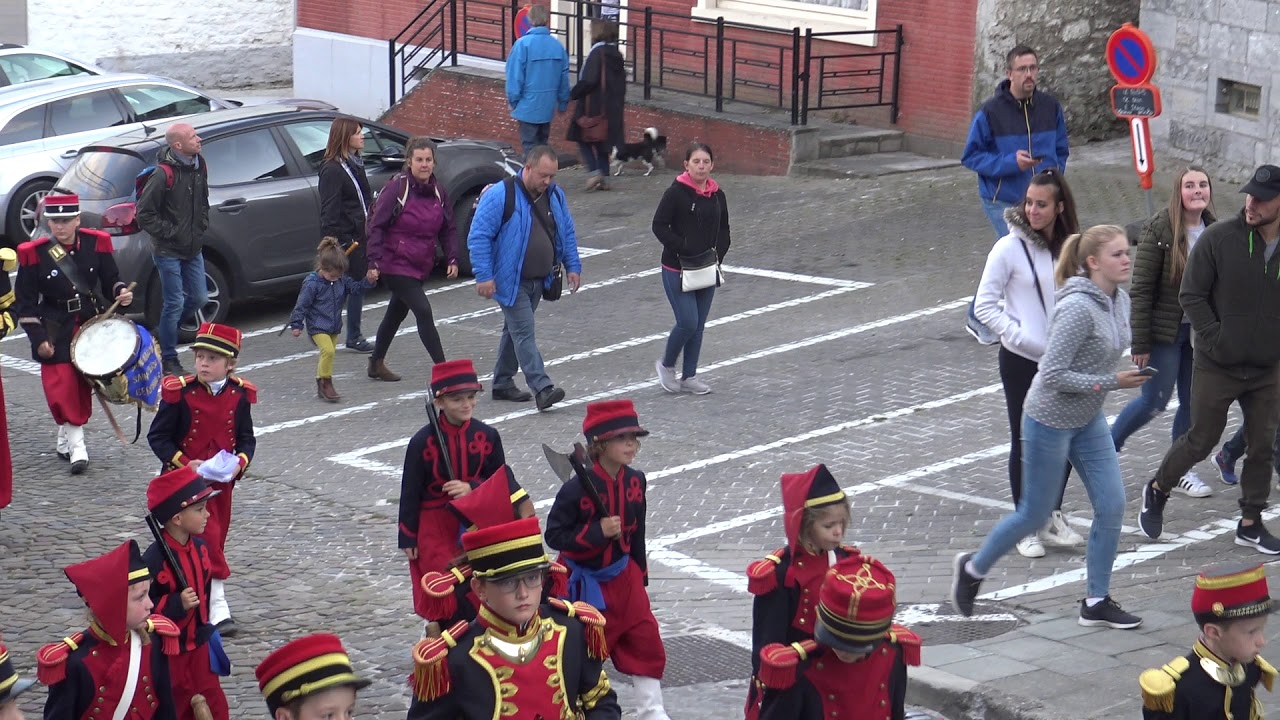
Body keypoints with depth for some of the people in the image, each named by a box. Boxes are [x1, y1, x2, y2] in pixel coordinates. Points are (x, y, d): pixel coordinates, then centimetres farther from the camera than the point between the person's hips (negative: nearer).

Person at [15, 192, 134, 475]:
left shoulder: (96, 243, -3)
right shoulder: (34, 253, -10)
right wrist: (38, 338, -12)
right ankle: (76, 444, -7)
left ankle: (66, 439, 25)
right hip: (56, 331, -3)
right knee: (62, 385, -12)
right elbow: (25, 302, -6)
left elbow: (110, 280, 9)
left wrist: (121, 293, -14)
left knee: (83, 384, 9)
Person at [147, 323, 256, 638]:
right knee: (207, 539, -12)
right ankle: (217, 607, -14)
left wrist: (239, 462, -15)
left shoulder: (239, 394, -1)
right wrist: (184, 464, -20)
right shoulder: (180, 392, -11)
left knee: (216, 539, 12)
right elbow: (157, 436, -8)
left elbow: (247, 438, 6)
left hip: (222, 481, 4)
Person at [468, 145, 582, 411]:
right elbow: (478, 236, -17)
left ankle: (502, 383, 28)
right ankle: (542, 388, -19)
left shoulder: (555, 195, 5)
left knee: (515, 330, 17)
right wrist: (484, 276, -21)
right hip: (510, 280, -7)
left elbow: (567, 232, 18)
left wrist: (572, 266, 11)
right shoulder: (500, 195, -17)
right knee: (524, 332, -12)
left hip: (538, 280, 7)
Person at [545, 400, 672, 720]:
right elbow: (554, 536, -19)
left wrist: (640, 576, 14)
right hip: (584, 581, -6)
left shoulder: (635, 481, -2)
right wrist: (597, 532, -29)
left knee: (646, 639, 3)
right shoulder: (577, 489, -22)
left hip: (623, 575, 6)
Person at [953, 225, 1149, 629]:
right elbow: (1054, 374, -27)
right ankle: (974, 568, 29)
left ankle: (1096, 603, 13)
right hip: (1049, 421, -8)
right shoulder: (1078, 308, -26)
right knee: (1034, 515, 5)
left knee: (1112, 506, 1)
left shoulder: (1119, 301, 1)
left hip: (1089, 421, 8)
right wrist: (1112, 382, -24)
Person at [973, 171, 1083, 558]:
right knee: (1026, 441, 5)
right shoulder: (1010, 248, -11)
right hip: (1022, 361, -4)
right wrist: (1021, 337, -18)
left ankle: (1052, 518, 28)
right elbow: (985, 305, -9)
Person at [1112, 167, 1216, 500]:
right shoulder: (1160, 231, -16)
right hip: (1165, 332, -5)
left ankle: (1179, 471, 23)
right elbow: (1141, 289, -14)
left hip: (1200, 331, 6)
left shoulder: (1212, 230, 1)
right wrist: (1140, 343, -15)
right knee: (1154, 400, 1)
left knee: (1193, 402, 9)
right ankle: (1108, 445, 24)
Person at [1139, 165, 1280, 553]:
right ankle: (1158, 489, 31)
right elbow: (1191, 295, -9)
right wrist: (1215, 339, -15)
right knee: (1201, 440, 7)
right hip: (1217, 366, -3)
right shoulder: (1218, 238, -13)